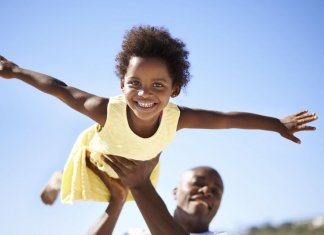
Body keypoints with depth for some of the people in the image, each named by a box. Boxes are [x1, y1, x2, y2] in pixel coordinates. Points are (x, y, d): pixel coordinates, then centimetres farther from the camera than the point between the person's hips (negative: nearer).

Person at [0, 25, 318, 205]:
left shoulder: (176, 118, -40)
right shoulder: (107, 111, -48)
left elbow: (228, 118, -28)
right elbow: (59, 89, -33)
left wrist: (278, 124, -20)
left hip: (140, 166, 2)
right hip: (96, 160, -2)